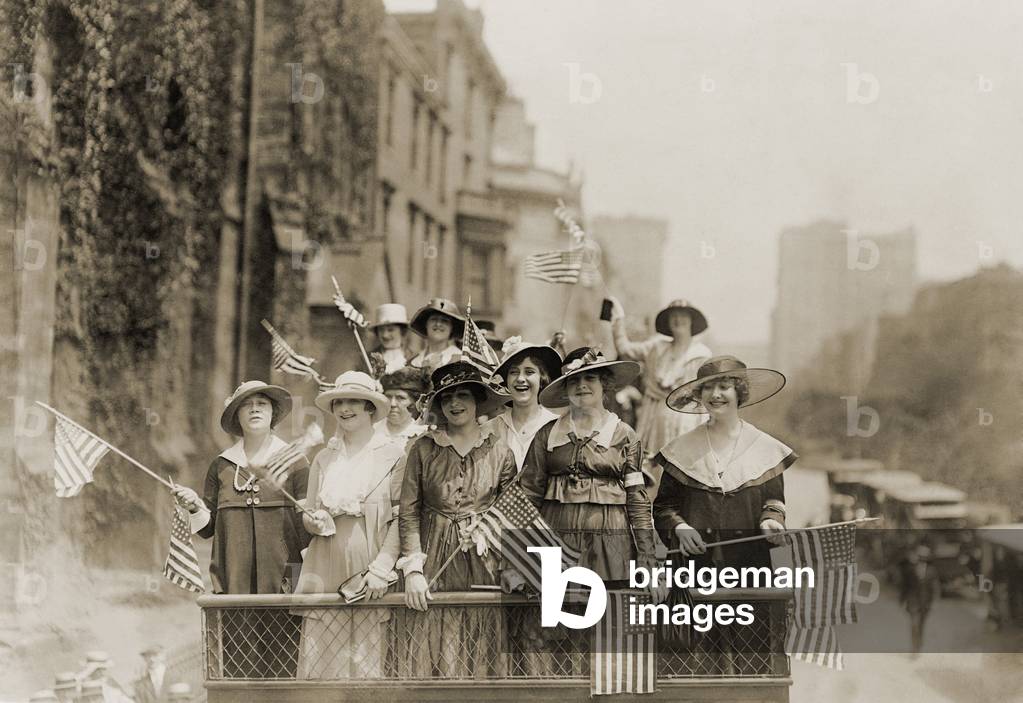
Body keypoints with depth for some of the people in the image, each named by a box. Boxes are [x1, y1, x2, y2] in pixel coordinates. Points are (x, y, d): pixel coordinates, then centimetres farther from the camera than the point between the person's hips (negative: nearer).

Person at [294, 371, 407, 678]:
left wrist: (381, 568, -12)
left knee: (369, 662, -6)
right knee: (321, 659, -3)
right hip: (326, 570, 3)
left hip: (371, 574, -3)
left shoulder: (393, 454, 1)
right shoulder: (324, 458, 14)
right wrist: (313, 521, -4)